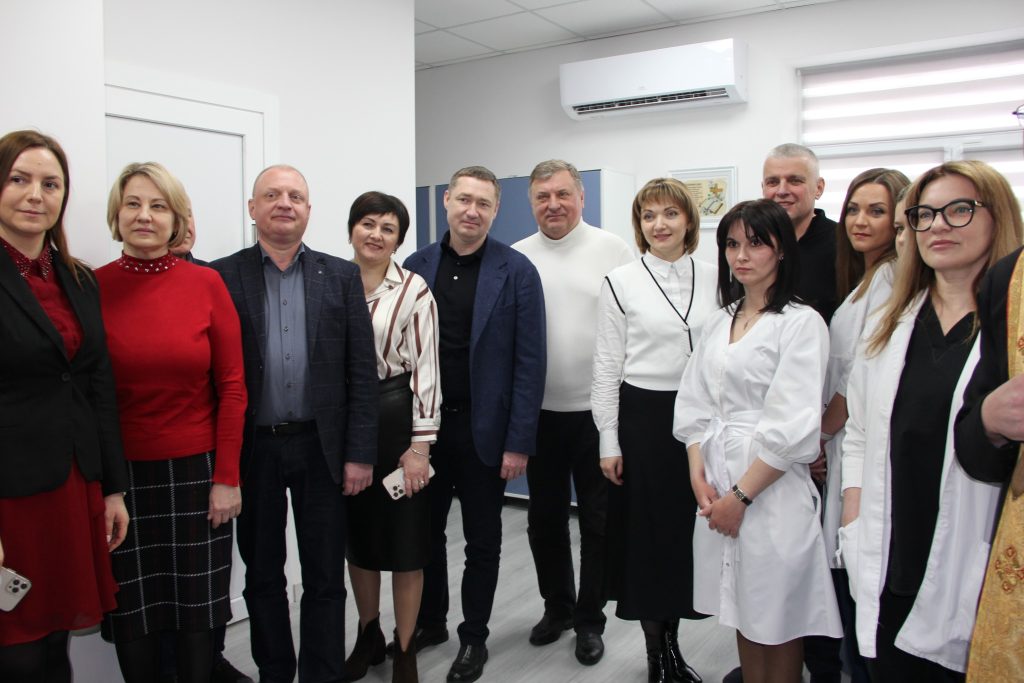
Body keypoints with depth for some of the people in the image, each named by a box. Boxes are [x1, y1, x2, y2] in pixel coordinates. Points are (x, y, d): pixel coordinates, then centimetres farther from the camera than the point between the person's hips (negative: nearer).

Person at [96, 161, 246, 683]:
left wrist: (227, 477, -5)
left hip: (196, 471, 0)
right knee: (132, 611, 13)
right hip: (120, 474, 0)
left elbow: (232, 388, -3)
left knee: (196, 607, 12)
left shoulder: (207, 284, -4)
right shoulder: (92, 287, -3)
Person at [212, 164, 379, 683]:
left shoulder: (341, 276, 3)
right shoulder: (221, 277, 1)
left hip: (321, 448, 0)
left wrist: (360, 453, -5)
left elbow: (361, 370, 0)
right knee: (262, 576, 15)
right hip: (252, 449, 0)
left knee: (325, 579, 9)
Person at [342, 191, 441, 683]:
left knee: (405, 538, 6)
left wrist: (420, 444, -12)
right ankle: (369, 637, 37)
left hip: (396, 418, -4)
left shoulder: (414, 291, -7)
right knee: (357, 535, 17)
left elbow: (426, 368, -9)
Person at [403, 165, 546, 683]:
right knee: (425, 531, 16)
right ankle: (430, 622, 37)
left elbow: (529, 362, -8)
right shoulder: (417, 266, 3)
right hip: (424, 425, 3)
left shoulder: (516, 271, -7)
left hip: (483, 429, -3)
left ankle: (474, 637, 30)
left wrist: (519, 442, -12)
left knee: (482, 541, 11)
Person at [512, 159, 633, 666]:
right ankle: (556, 606, 36)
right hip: (538, 410, 3)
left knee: (597, 521, 9)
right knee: (544, 519, 16)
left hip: (598, 409, -3)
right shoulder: (517, 258, 3)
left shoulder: (612, 250, -4)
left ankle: (590, 620, 27)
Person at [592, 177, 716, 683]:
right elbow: (607, 366, -2)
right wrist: (609, 442, -5)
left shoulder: (712, 279, 5)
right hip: (643, 417, -2)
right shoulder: (621, 282, -2)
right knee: (645, 530, 5)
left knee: (688, 527, 10)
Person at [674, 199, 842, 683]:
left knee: (778, 618, 7)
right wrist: (698, 476, -4)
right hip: (717, 484, 6)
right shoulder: (719, 322, 12)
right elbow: (694, 405, 9)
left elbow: (794, 426, -15)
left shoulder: (801, 323, -8)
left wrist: (742, 495, -14)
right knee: (742, 611, 16)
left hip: (772, 486, -6)